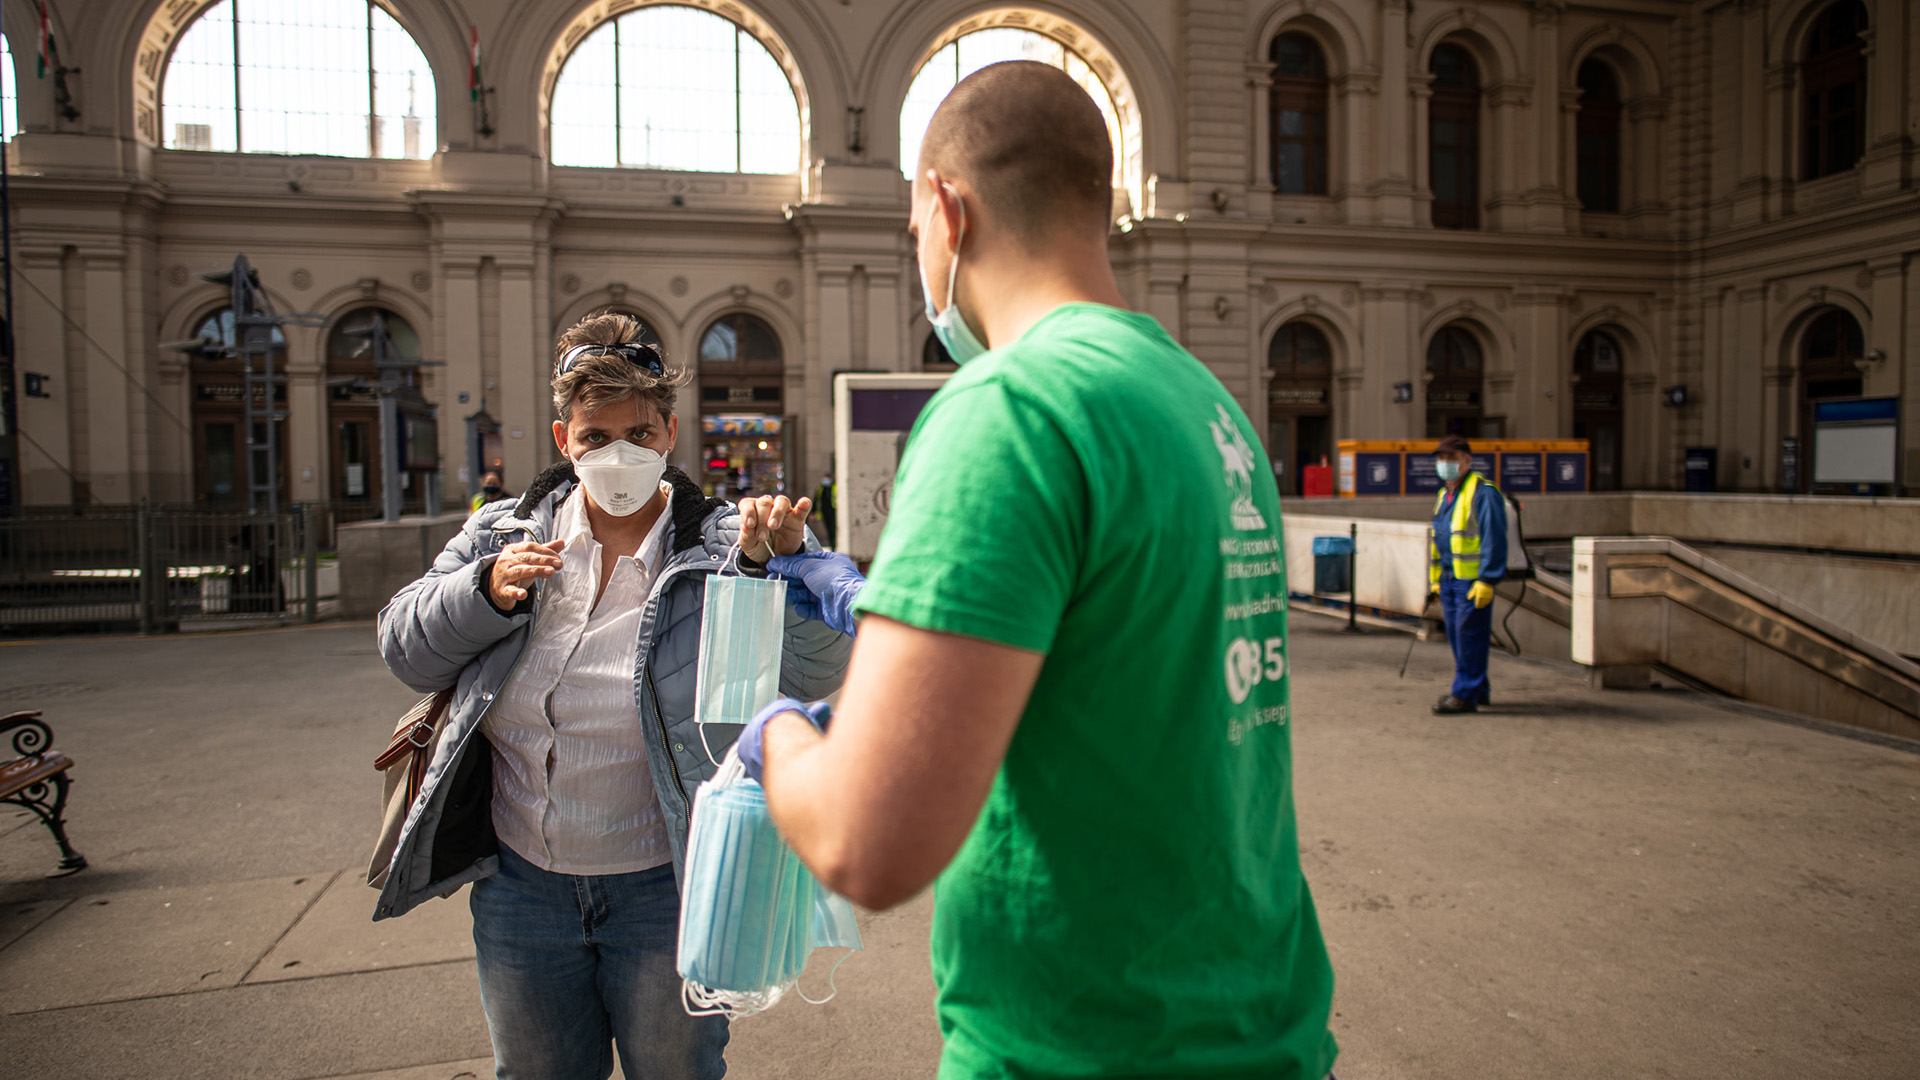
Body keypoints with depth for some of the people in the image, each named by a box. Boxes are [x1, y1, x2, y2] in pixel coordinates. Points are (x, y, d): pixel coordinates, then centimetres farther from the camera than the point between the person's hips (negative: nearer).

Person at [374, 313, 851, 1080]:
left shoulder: (723, 551, -12)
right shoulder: (502, 536, 1)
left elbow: (816, 671, -21)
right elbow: (406, 650, 3)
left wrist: (787, 562, -39)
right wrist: (487, 589, -15)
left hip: (665, 887, -3)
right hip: (520, 885, 4)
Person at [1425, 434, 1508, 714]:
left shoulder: (1483, 493, -10)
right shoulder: (1444, 495, 18)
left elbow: (1494, 540, -16)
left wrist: (1486, 580, -21)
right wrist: (1435, 580, 21)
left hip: (1473, 579, -9)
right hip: (1449, 578, 9)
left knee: (1469, 635, -6)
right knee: (1456, 636, 12)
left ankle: (1465, 694, -1)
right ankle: (1478, 690, 24)